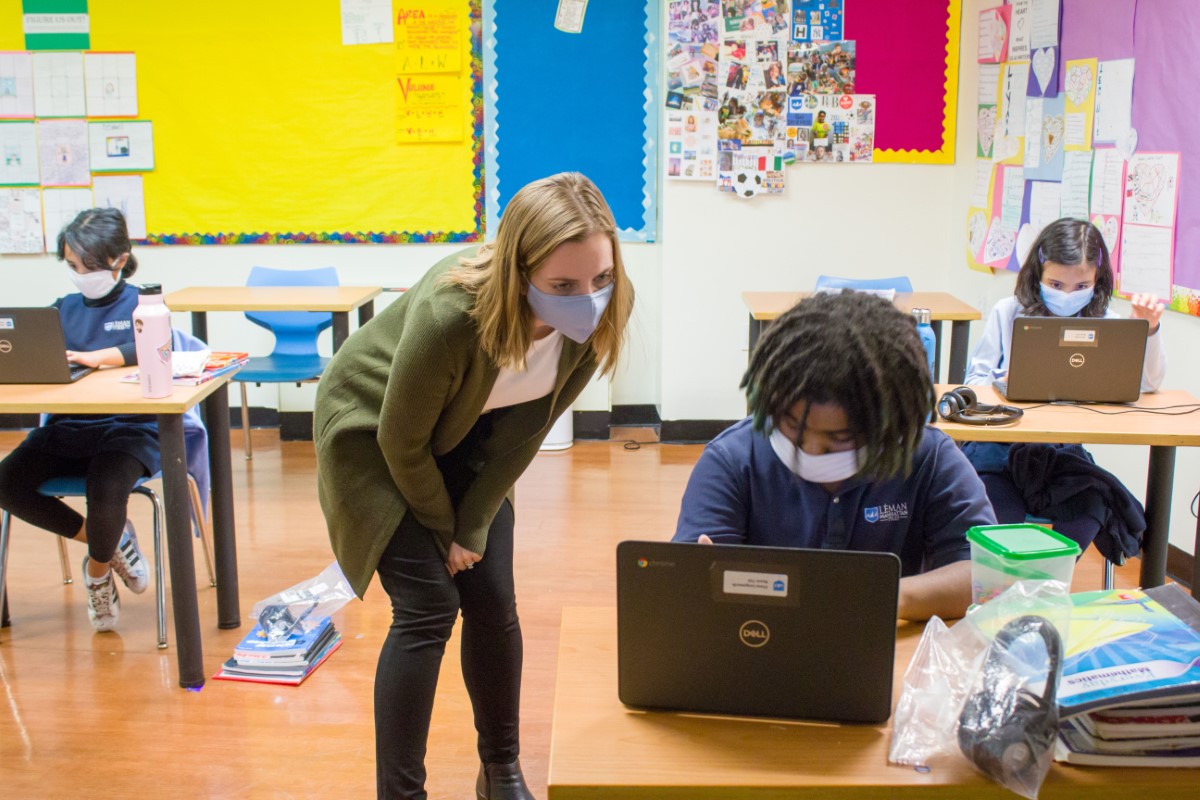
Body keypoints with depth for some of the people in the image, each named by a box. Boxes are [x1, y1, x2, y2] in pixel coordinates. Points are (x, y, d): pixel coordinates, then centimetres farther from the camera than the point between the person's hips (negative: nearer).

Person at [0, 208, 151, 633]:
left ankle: (98, 571, 3)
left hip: (127, 427, -5)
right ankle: (109, 539, 1)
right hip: (66, 427, 5)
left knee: (106, 491, -32)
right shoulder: (64, 308, 15)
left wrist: (94, 357, -33)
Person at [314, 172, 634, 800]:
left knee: (493, 602, 3)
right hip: (371, 433, -4)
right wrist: (444, 530, -9)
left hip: (462, 437, 5)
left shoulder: (598, 316, -25)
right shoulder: (449, 315, -40)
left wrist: (474, 527, -9)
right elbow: (402, 443, -24)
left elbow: (525, 430, -11)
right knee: (428, 606, -11)